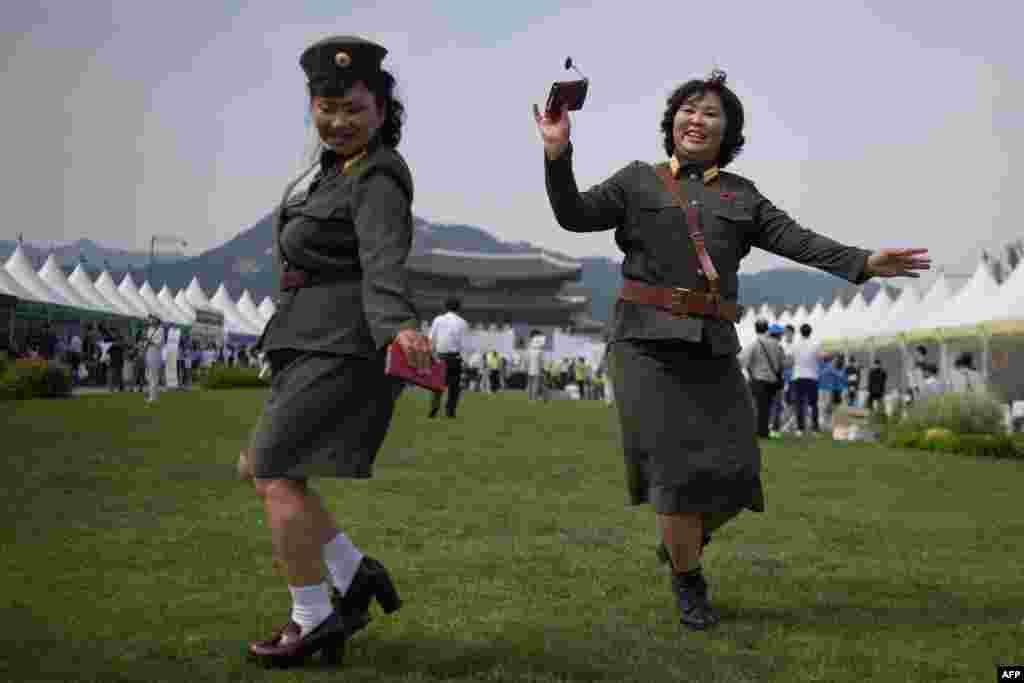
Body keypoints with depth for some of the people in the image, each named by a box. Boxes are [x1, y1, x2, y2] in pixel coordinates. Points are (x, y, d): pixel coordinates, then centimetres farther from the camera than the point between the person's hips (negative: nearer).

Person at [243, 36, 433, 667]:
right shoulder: (341, 165, 14)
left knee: (276, 475, -9)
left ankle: (314, 618, 2)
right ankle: (355, 575, 13)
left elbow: (385, 268, -31)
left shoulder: (377, 182, -15)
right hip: (319, 346, 10)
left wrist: (401, 329, -48)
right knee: (258, 468, 11)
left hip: (346, 347, -10)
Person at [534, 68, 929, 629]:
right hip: (647, 339, -3)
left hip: (711, 347, 3)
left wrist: (864, 263, -13)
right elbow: (575, 215, -2)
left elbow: (797, 242, 3)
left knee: (733, 471, -1)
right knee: (678, 465, -10)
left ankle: (680, 540, 31)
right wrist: (559, 152, -18)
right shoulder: (638, 182, 10)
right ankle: (688, 584, 11)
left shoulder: (742, 197, 15)